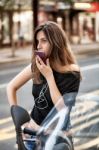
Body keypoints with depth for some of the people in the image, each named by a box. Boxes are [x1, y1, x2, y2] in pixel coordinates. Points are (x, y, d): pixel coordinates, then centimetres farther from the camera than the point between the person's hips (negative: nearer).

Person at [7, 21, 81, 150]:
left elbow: (63, 109, -23)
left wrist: (49, 77, -25)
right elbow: (11, 87, 2)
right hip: (34, 128, 4)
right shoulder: (37, 66, -6)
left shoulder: (72, 73, -18)